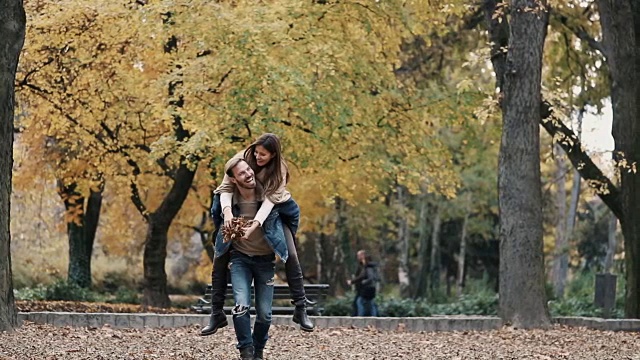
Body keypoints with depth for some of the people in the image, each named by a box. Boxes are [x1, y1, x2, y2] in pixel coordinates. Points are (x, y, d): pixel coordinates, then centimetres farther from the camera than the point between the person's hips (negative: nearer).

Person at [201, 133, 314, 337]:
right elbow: (226, 188, -24)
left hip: (271, 212, 0)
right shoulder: (241, 159, -23)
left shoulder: (279, 170, -23)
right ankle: (216, 314, -5)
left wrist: (255, 225, -47)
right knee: (220, 257, -11)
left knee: (291, 255, -13)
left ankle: (301, 309, -5)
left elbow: (270, 199, -33)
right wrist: (227, 211, -44)